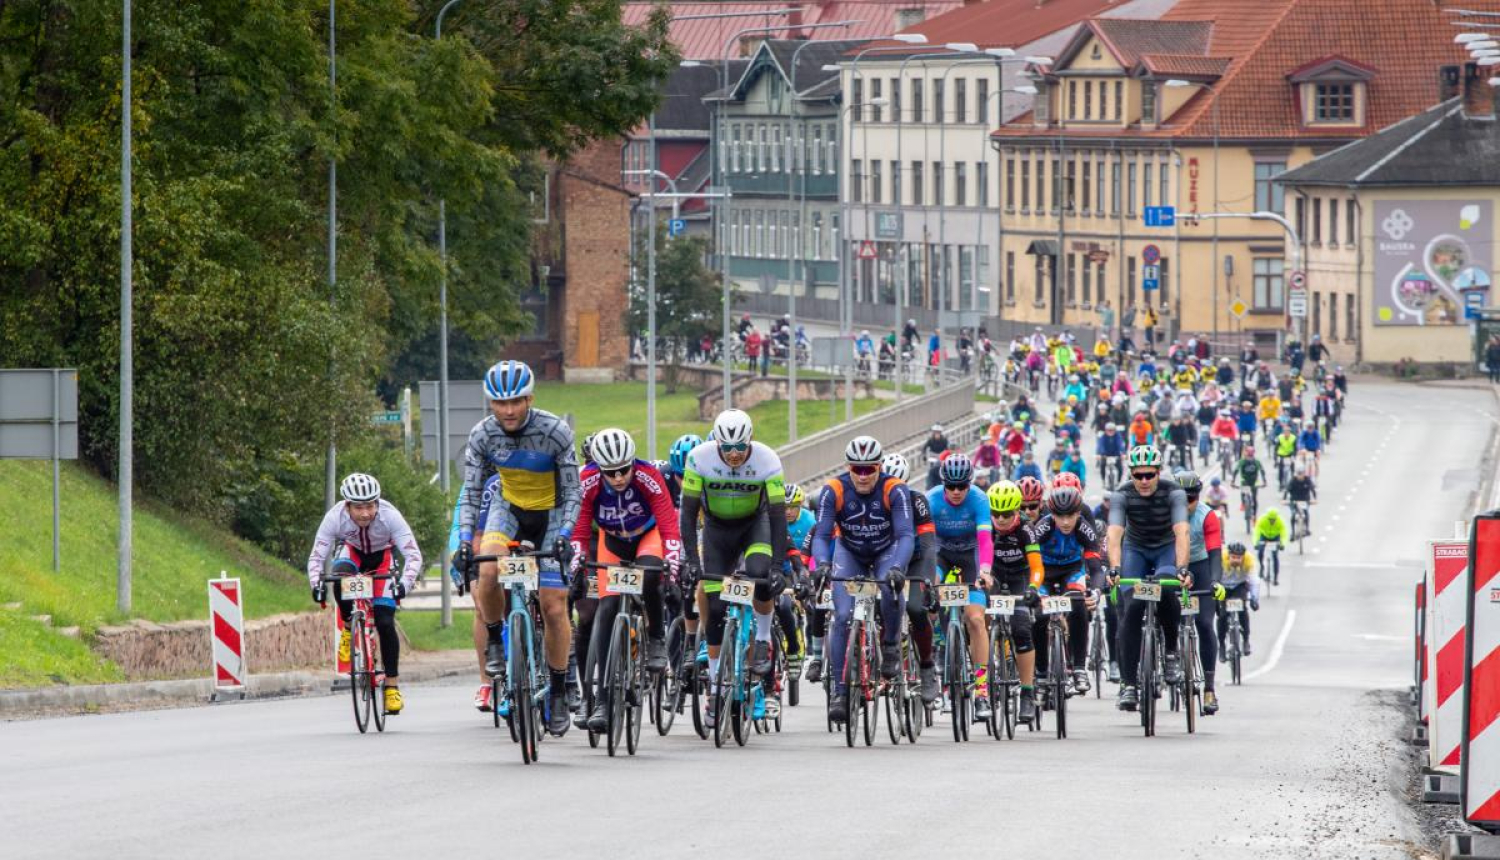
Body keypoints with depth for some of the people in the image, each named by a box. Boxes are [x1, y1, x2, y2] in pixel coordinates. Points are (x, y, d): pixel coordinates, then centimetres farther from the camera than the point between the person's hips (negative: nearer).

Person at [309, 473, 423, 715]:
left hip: (382, 557, -1)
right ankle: (348, 629, -10)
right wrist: (316, 584, -44)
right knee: (341, 574, -36)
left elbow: (413, 555, -34)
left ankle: (392, 686, -2)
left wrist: (404, 583, -51)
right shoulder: (335, 517, -32)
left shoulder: (389, 516, -35)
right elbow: (316, 556, -26)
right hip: (352, 551, 1)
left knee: (385, 622, -14)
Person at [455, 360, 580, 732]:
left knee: (554, 607, -8)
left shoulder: (556, 432, -23)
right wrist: (465, 540, -23)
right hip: (509, 509, 2)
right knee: (488, 572, -29)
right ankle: (494, 642, -4)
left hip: (550, 515, -2)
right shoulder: (482, 435, -16)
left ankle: (558, 692, 6)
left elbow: (573, 492, -18)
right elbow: (471, 491, -10)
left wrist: (564, 536, -32)